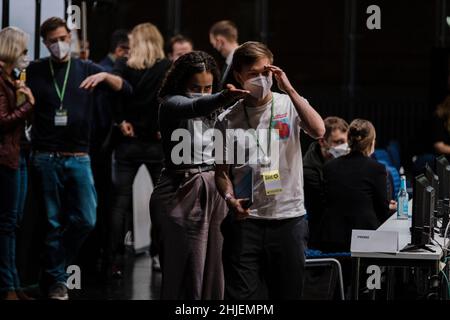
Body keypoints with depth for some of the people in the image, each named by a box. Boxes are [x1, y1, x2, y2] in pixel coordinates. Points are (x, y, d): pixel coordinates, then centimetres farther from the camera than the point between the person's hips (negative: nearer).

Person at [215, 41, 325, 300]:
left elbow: (318, 131, -17)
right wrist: (230, 199, -10)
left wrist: (289, 88, -17)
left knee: (288, 293, 6)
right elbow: (222, 172, 11)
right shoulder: (229, 120, 6)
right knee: (241, 295, -3)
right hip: (245, 220, 0)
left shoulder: (290, 105, 3)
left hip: (289, 217, 0)